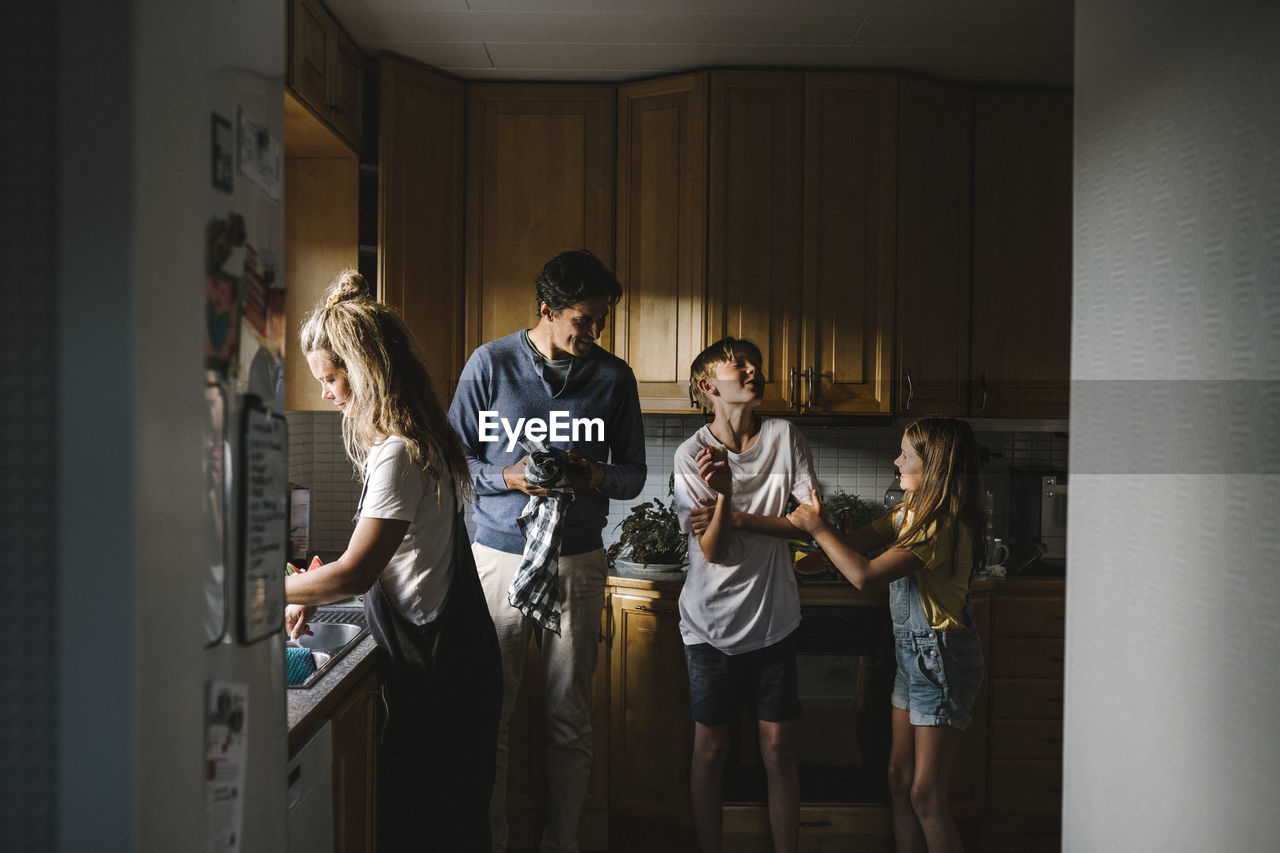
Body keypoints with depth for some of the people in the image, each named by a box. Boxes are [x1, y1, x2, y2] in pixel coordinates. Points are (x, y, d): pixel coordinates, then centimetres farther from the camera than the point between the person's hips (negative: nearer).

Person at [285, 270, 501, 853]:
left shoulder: (399, 455, -20)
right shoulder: (415, 442, 11)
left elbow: (357, 571, -22)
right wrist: (314, 596, 10)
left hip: (435, 666, -9)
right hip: (443, 653, 9)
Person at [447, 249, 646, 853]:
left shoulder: (614, 377, 5)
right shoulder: (491, 363, 0)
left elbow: (634, 474, 11)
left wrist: (597, 476, -11)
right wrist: (507, 478, -14)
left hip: (577, 562, 1)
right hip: (498, 557, -1)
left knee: (570, 719, 6)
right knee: (490, 712, 3)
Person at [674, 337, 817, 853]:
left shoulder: (785, 437, -3)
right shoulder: (692, 455, -8)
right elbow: (713, 551, -12)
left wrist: (735, 518, -14)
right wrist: (724, 494, -30)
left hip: (772, 619, 1)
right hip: (712, 625, -1)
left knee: (778, 748, 7)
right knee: (711, 749, 9)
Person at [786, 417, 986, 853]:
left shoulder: (944, 526, -23)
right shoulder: (911, 511, 7)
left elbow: (864, 575, -28)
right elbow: (855, 543, 6)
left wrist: (818, 527, -17)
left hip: (942, 656, -9)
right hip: (912, 651, 9)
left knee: (925, 795, -2)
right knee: (900, 780, 14)